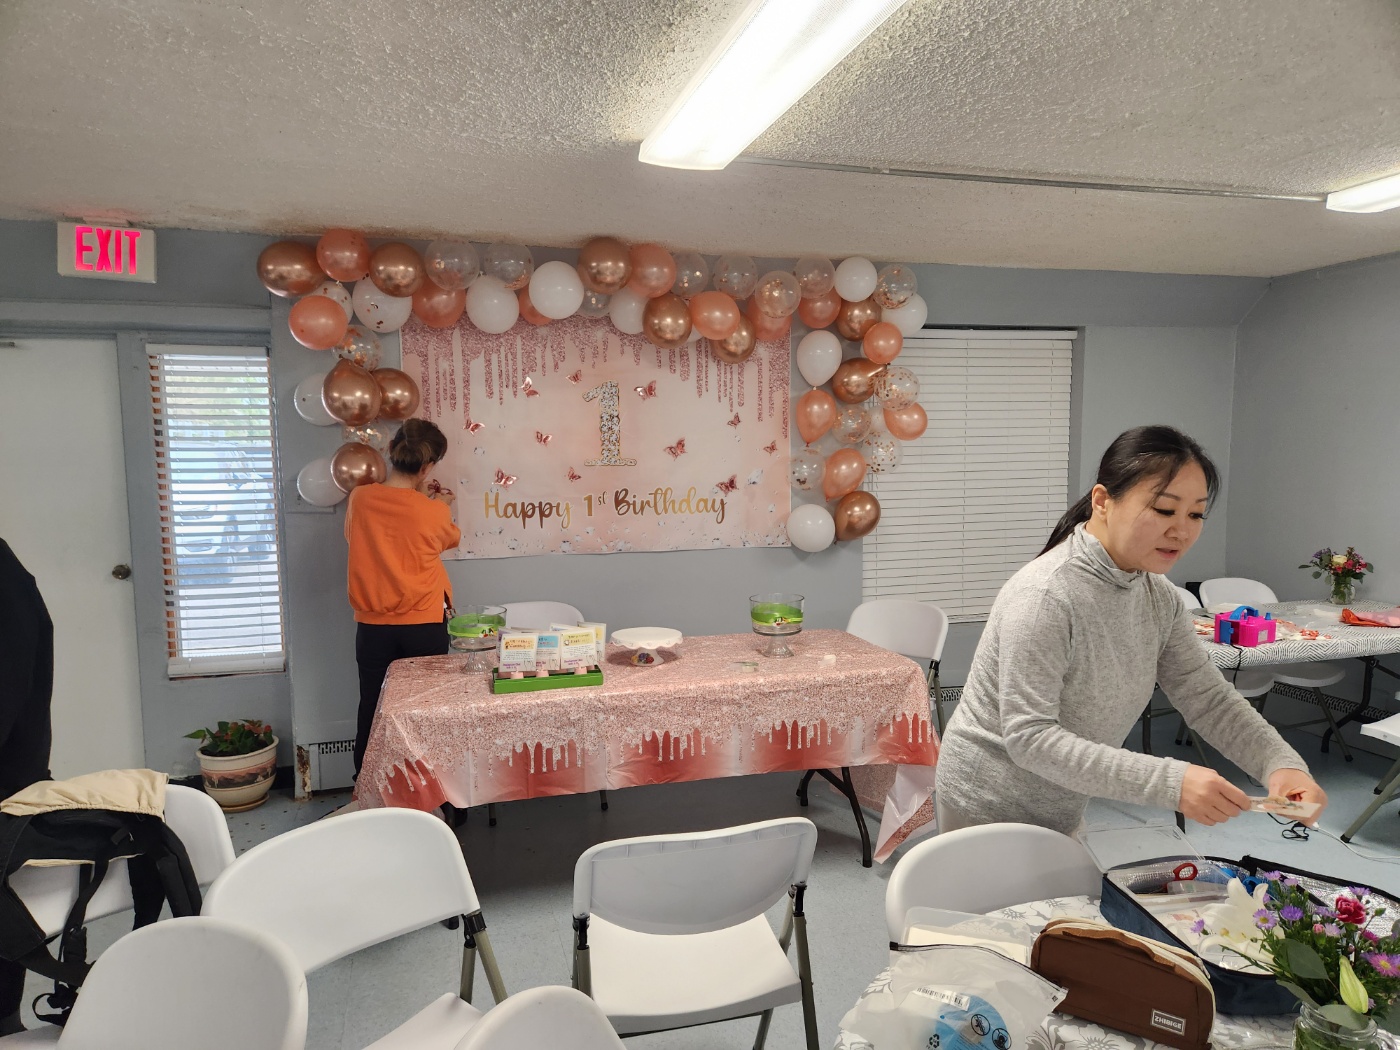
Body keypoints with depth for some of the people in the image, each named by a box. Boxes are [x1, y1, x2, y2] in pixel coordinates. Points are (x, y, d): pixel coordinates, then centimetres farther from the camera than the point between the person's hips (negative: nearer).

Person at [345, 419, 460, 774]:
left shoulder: (360, 498, -6)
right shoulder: (434, 512, -14)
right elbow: (451, 539, 8)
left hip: (373, 627, 2)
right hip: (424, 625, -2)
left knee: (371, 709, 14)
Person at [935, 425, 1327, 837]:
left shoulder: (1159, 597, -4)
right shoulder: (1042, 596, -29)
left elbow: (1209, 698, -1)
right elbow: (1029, 737, -32)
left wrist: (1282, 764, -19)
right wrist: (1170, 782, -38)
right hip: (991, 811, -7)